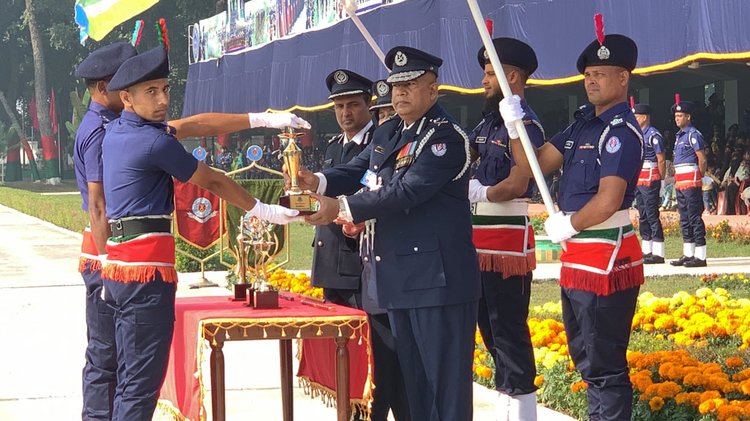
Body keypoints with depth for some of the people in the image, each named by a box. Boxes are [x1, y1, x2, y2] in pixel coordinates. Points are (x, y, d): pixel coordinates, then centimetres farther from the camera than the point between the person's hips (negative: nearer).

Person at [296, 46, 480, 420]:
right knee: (412, 375, 15)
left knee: (446, 375, -5)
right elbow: (357, 171, 10)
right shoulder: (386, 134, 16)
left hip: (437, 276, -9)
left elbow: (406, 191, -21)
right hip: (398, 277, 9)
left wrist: (342, 208, -23)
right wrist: (319, 182, -12)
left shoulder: (445, 137, -13)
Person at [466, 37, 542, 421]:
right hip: (482, 240, 9)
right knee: (489, 326, 14)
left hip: (508, 240, -9)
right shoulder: (489, 122, 14)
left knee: (509, 329, -5)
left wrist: (475, 192, -11)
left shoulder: (525, 124, -13)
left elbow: (516, 185, -19)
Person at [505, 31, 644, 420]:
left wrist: (566, 225, -10)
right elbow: (534, 164, 11)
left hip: (606, 260, -10)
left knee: (603, 363, -4)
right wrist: (514, 125, -4)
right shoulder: (583, 123, 11)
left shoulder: (621, 131, -16)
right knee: (585, 356, 19)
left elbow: (608, 202, -24)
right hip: (578, 257, 10)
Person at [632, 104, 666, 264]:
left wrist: (660, 179, -8)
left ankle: (658, 254, -7)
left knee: (652, 216, -9)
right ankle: (646, 252, 14)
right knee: (643, 216, 10)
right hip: (638, 181, 9)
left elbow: (661, 160, -11)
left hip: (650, 180, -9)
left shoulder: (654, 135, -11)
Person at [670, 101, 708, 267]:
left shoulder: (693, 135, -10)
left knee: (695, 217, -9)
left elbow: (702, 160, -11)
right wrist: (677, 181, 15)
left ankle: (700, 256, -9)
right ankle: (688, 255, 16)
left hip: (691, 181, -9)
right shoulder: (679, 136, 18)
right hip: (680, 183, 9)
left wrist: (698, 179, -3)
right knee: (684, 219, 11)